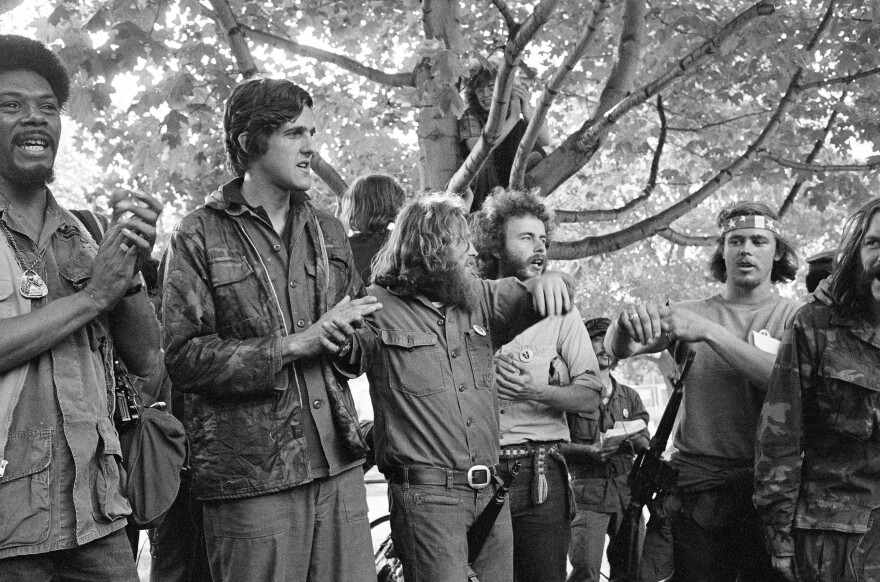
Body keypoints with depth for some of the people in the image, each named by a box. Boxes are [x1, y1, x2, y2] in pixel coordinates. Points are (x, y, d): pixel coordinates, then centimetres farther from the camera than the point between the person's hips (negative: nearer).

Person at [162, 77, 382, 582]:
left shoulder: (327, 230, 15)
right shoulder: (200, 236, -1)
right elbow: (185, 360, -10)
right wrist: (294, 343, -15)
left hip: (340, 464, 5)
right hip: (250, 477, -4)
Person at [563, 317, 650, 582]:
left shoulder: (629, 396, 17)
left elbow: (645, 441, 8)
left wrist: (626, 441, -14)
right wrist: (588, 451, -21)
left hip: (627, 491, 4)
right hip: (588, 492, -4)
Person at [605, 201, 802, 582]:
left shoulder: (795, 318, 5)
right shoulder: (689, 312, 8)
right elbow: (615, 349, -4)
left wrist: (709, 332, -21)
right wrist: (626, 323, -27)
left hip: (767, 489, -1)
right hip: (695, 489, 1)